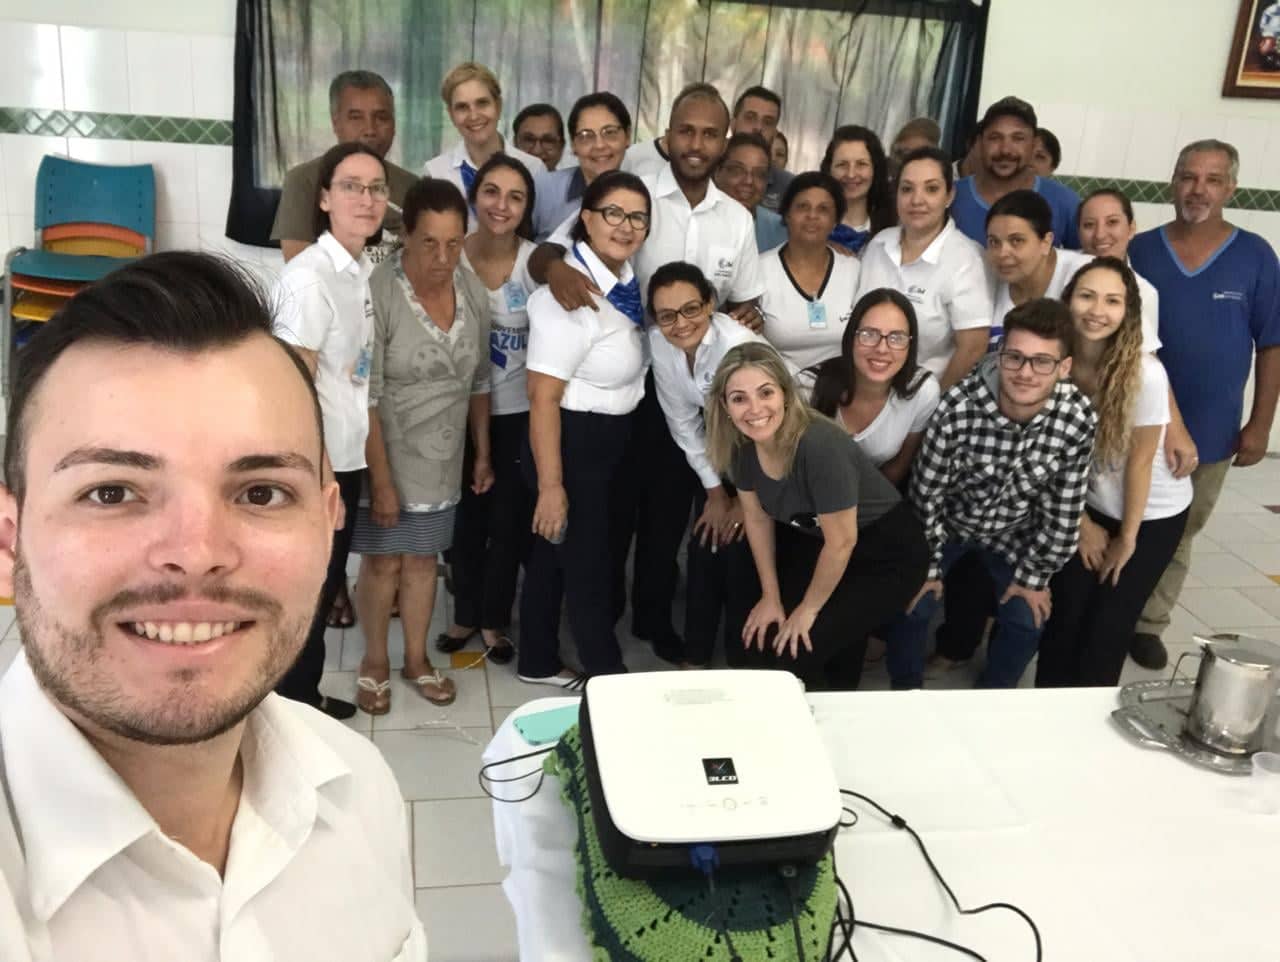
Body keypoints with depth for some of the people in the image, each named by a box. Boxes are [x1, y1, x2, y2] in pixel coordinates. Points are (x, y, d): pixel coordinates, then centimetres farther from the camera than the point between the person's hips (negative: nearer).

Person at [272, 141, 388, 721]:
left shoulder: (367, 269, 5)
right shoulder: (309, 277, -19)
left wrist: (338, 474, 12)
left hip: (348, 456, 8)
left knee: (326, 581, 19)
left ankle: (304, 698, 35)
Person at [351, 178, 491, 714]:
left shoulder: (474, 291, -4)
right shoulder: (376, 293, -21)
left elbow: (477, 380, 7)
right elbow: (364, 397, -20)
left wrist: (483, 454, 10)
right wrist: (381, 479, -20)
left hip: (442, 460, 4)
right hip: (385, 457, -4)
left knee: (422, 560, 17)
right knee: (382, 562, 9)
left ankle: (417, 658, 34)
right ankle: (375, 661, 30)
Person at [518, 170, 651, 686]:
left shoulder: (626, 277, 2)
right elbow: (543, 398, -25)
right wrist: (550, 485, -25)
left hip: (608, 442, 9)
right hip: (572, 444, -9)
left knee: (556, 553, 21)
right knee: (590, 568, 4)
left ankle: (538, 663, 37)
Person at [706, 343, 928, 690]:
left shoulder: (820, 446, -35)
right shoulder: (742, 444, -14)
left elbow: (841, 543, -26)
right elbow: (758, 519, 2)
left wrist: (808, 610, -12)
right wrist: (771, 596, 6)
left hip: (885, 556, -6)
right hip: (814, 542, 6)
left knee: (792, 654, -12)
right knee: (761, 638, 0)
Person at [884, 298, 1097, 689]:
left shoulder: (1079, 418, -28)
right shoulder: (959, 407, -36)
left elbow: (1064, 509, -14)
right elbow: (926, 492, -21)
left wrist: (1035, 576, -5)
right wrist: (927, 566, -10)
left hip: (1013, 533, 2)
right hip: (945, 522, -2)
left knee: (1028, 620, 2)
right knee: (910, 606, -6)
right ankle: (906, 691, 24)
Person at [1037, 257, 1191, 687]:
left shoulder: (1145, 373, -27)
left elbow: (1139, 461, -18)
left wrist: (1127, 539, -8)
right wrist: (1082, 523, -2)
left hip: (1153, 513, -3)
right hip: (1092, 506, 3)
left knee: (1108, 624, 1)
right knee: (1064, 614, -5)